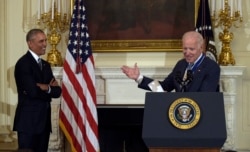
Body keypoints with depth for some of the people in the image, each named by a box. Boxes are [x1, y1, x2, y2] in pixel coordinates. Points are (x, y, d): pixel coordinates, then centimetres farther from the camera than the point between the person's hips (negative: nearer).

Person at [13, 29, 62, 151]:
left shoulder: (46, 65, 16)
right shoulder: (23, 63, -10)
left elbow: (58, 91, 8)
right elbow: (33, 91, -19)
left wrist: (46, 88, -11)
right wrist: (50, 88, -3)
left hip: (44, 120, 8)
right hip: (28, 120, -8)